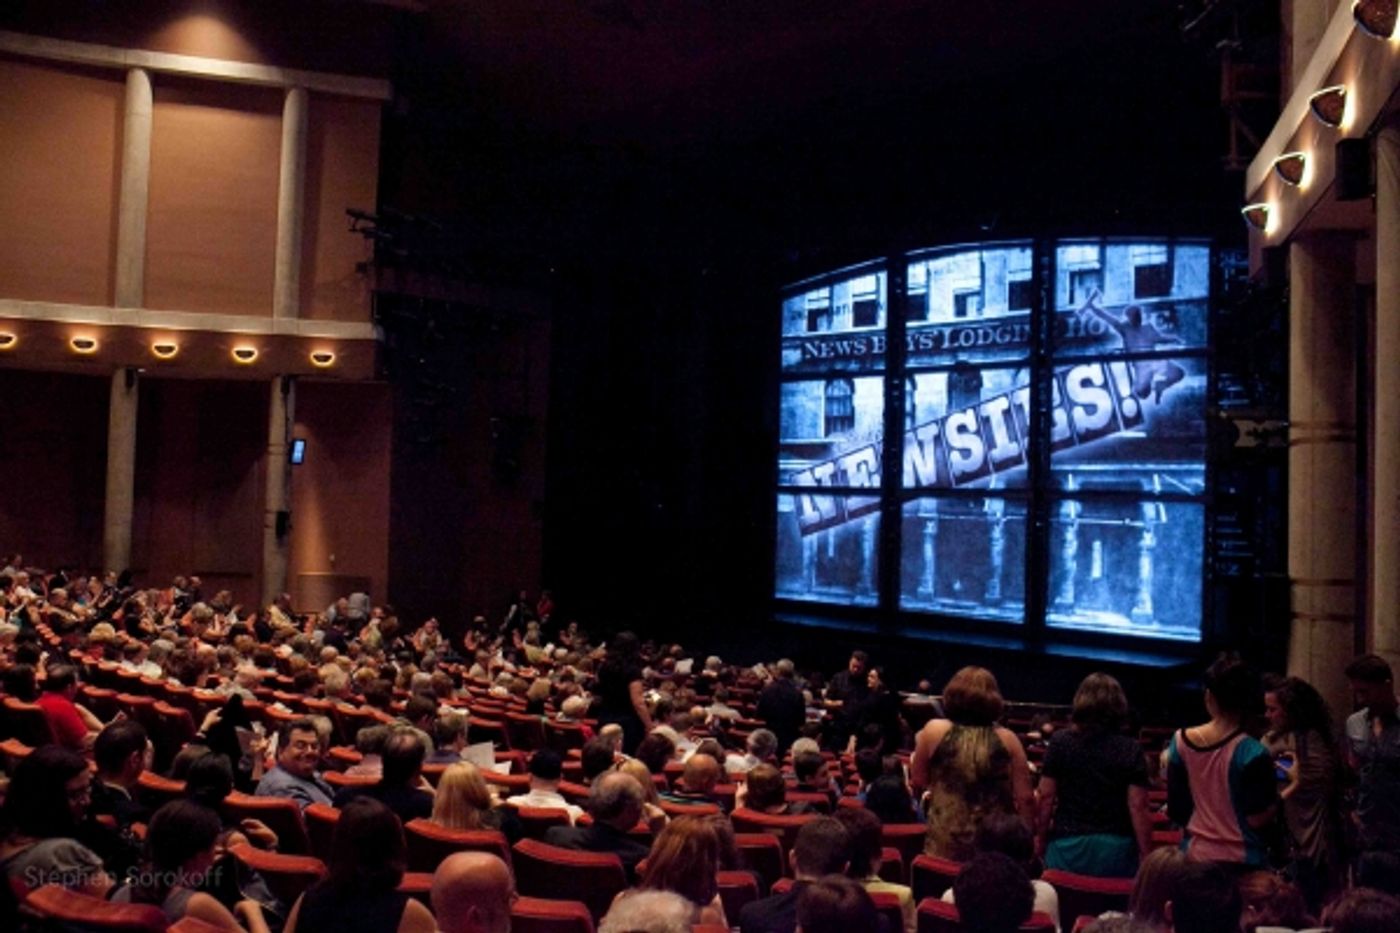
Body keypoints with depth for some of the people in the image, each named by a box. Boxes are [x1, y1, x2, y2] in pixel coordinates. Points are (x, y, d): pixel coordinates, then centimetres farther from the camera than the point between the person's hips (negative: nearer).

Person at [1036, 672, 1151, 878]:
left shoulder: (1060, 742, -2)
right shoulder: (1131, 750, -4)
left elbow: (1046, 797, 0)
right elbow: (1138, 807, -7)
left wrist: (1041, 838, 12)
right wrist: (1146, 856, 0)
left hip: (1068, 845, 1)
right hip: (1116, 849, 0)